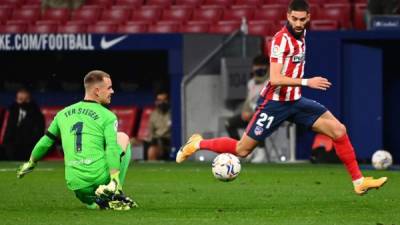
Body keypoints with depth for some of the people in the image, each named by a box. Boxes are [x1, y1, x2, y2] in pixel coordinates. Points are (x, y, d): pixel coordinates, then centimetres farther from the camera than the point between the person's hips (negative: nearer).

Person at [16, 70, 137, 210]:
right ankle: (113, 190, 7)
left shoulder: (63, 114, 15)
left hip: (75, 185, 4)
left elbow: (45, 142, 22)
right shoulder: (107, 116, 0)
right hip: (100, 177, -4)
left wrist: (30, 164, 39)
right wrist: (115, 182, -19)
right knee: (123, 137, 20)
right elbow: (112, 149, -13)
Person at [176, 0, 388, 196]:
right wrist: (306, 82, -32)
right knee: (242, 150, 0)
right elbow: (275, 79, -28)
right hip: (275, 104, -7)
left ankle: (358, 181, -1)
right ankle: (198, 144, 23)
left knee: (339, 130, -5)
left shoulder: (301, 33, 5)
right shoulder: (281, 39, -21)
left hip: (296, 101, 7)